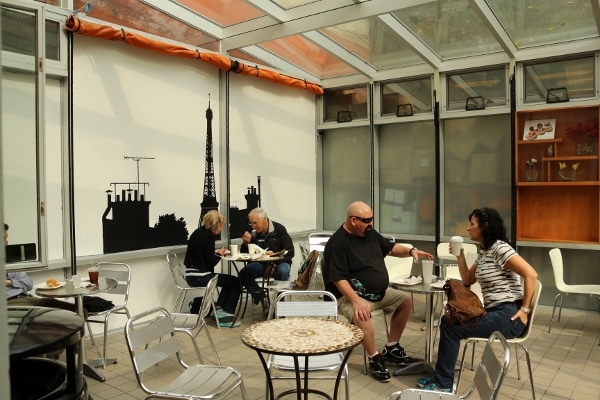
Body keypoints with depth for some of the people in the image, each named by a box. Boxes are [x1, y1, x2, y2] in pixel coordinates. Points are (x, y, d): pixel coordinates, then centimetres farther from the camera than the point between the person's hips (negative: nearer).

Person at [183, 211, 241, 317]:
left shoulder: (198, 233, 12)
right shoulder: (208, 236, -16)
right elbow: (210, 262, -16)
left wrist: (215, 252, 8)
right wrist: (219, 254, 1)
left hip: (191, 276, 9)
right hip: (200, 277, -9)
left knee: (230, 281, 23)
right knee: (236, 281, 3)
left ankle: (218, 308, 20)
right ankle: (227, 312, 6)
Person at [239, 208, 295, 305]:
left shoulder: (279, 229, -6)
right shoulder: (253, 232, 3)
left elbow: (290, 252, -9)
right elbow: (244, 254, 8)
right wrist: (246, 243, -14)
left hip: (279, 262, -3)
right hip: (260, 264, 4)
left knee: (282, 271, -36)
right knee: (244, 273, -21)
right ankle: (262, 298, -6)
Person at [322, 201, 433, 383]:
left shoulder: (370, 233, 5)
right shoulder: (337, 243, -20)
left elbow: (391, 248, 17)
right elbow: (338, 279, -24)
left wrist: (411, 251, -2)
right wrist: (357, 300, -35)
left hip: (380, 292, 9)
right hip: (350, 295, -9)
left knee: (406, 301, 7)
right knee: (361, 315, -37)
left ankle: (392, 349, 17)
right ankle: (375, 358, -13)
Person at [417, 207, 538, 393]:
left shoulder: (499, 248, -15)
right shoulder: (483, 252, 13)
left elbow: (531, 274, -23)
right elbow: (467, 281, 17)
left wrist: (525, 309, -18)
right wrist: (460, 255, 5)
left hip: (509, 316, -9)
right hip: (493, 312, 9)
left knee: (452, 329, -12)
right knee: (448, 321, 3)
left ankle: (443, 383, 3)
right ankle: (441, 376, 10)